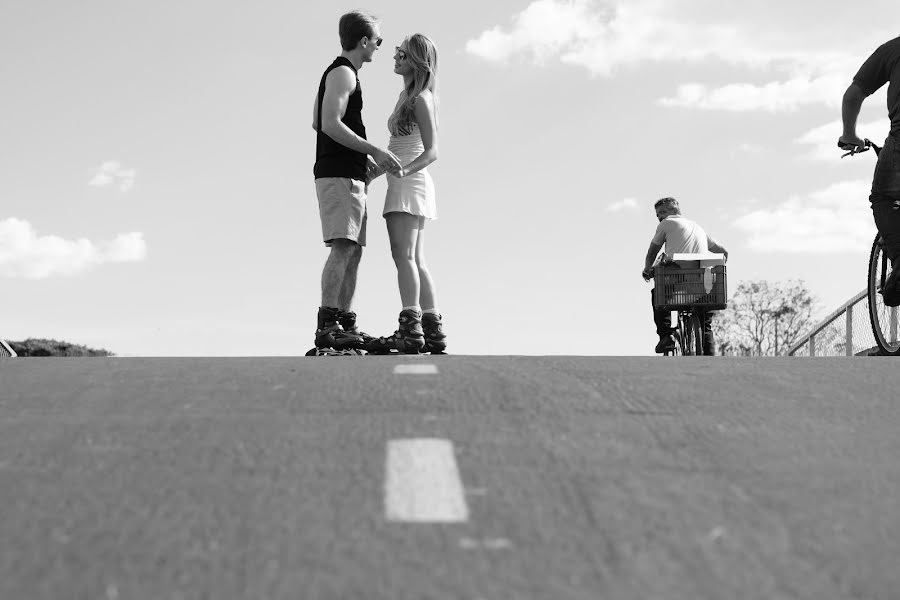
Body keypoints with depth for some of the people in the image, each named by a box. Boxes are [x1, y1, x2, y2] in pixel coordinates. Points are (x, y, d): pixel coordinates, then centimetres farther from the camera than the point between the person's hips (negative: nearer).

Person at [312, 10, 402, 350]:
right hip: (339, 174, -10)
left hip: (350, 174, 10)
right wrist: (374, 151, -17)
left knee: (354, 250, 7)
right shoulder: (342, 73, -7)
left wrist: (363, 157, 27)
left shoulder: (342, 73, 24)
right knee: (343, 247, -18)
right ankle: (326, 326, -24)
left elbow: (318, 123, 29)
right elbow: (331, 124, -19)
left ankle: (345, 324, 7)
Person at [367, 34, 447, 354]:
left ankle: (410, 330, -23)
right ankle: (433, 331, 10)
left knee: (404, 255, -17)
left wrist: (403, 170, -30)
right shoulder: (407, 95, 16)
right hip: (406, 185, 10)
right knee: (416, 261, 9)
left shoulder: (421, 99, -11)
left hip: (409, 184, -10)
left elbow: (431, 151, -17)